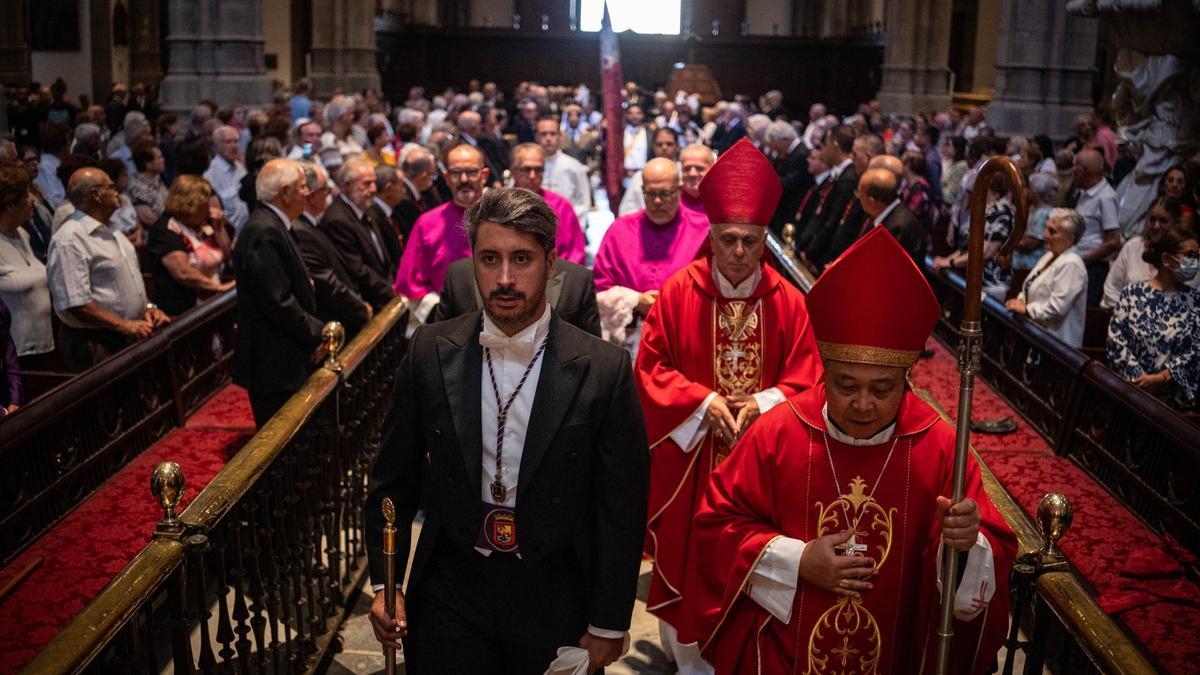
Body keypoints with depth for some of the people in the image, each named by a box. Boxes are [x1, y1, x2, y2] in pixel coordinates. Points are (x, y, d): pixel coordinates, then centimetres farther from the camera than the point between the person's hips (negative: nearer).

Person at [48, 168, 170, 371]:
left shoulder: (109, 232, 15)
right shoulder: (69, 240, -15)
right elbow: (74, 303, -22)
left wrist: (148, 307, 7)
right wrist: (124, 325, -22)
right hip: (96, 345, -8)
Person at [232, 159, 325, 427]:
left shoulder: (270, 225, 13)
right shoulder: (264, 232, -19)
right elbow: (279, 301, -22)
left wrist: (315, 329, 7)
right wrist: (316, 334, -12)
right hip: (275, 364, -10)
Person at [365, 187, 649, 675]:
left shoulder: (603, 370, -14)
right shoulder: (430, 353, -6)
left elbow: (622, 507, -8)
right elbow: (395, 477, 4)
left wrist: (608, 626, -4)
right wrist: (384, 582, 1)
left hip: (554, 599, -1)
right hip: (449, 594, 1)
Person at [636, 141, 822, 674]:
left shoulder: (788, 301, -4)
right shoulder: (679, 291, -6)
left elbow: (805, 378, -1)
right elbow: (650, 368, -4)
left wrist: (764, 403, -19)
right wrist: (702, 401, -16)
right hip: (690, 456, -1)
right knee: (689, 554, 10)